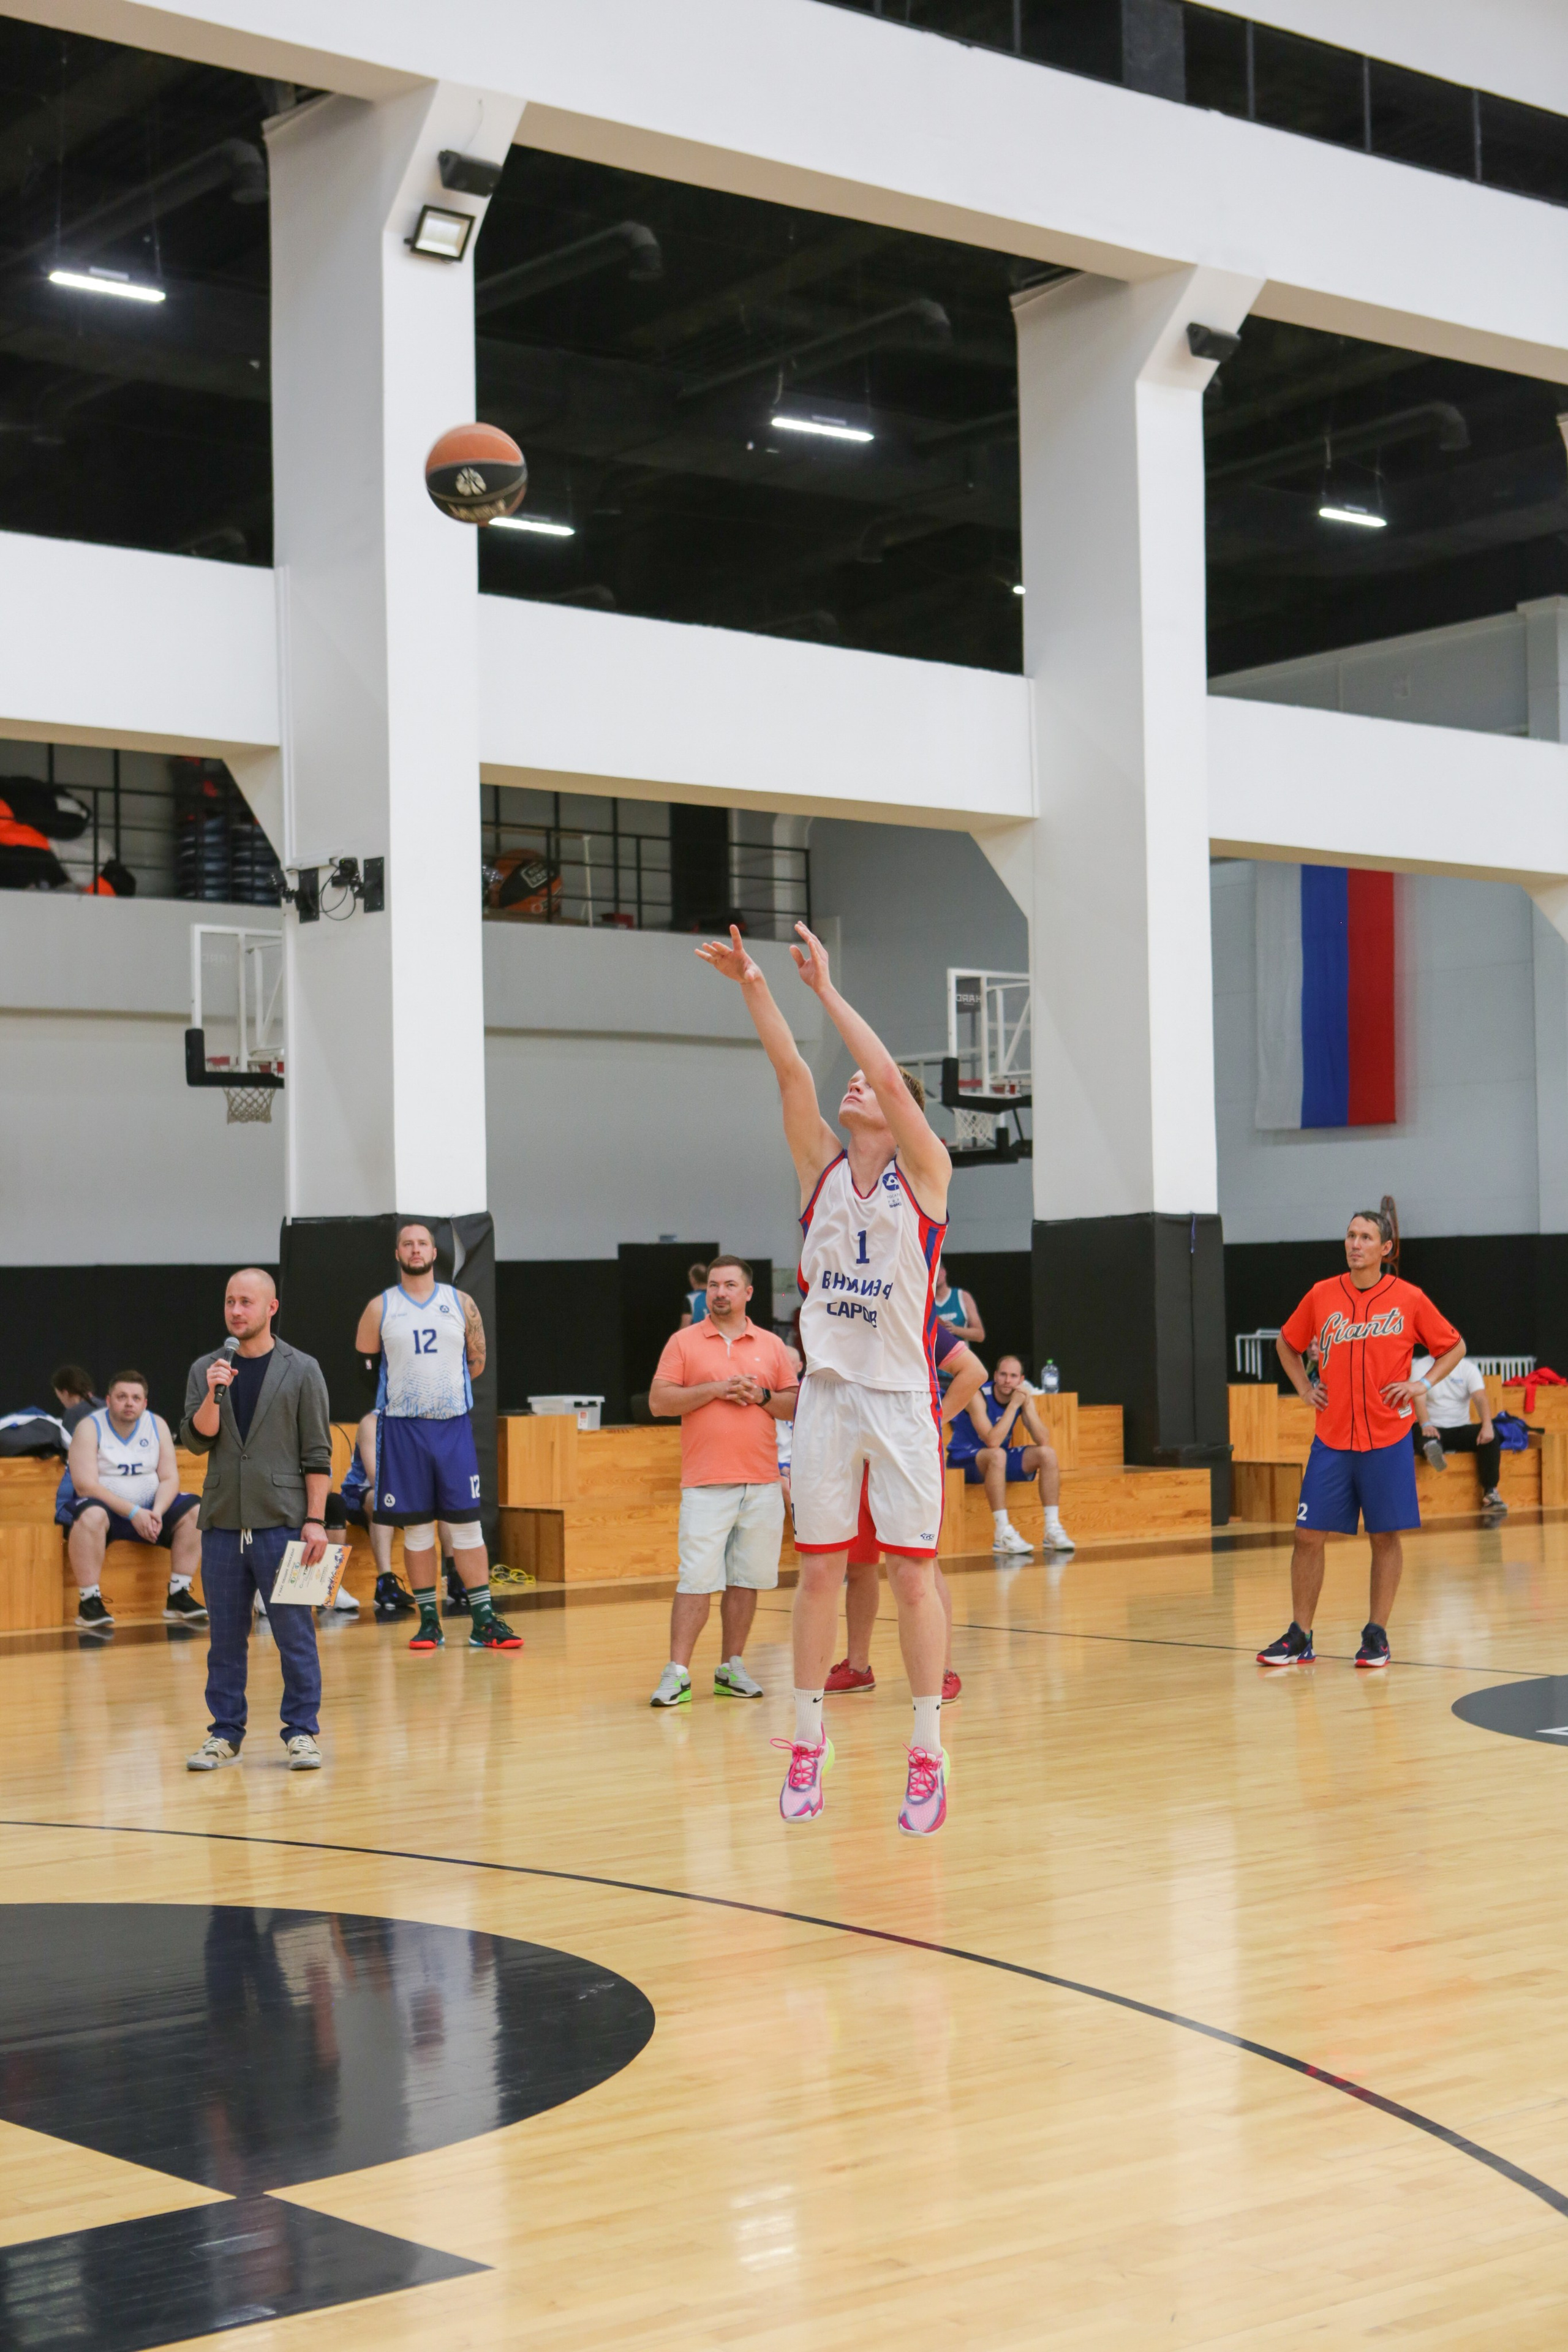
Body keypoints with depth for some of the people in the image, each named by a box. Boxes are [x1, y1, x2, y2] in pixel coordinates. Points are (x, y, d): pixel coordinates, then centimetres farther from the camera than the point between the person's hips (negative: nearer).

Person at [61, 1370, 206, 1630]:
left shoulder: (157, 1425, 4)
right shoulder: (89, 1428, -9)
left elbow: (170, 1478, 0)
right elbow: (85, 1485, -19)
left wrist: (157, 1513, -21)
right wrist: (133, 1512, -27)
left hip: (148, 1510, 5)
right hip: (106, 1509, -5)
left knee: (195, 1510, -16)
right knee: (91, 1515, -38)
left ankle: (178, 1597, -14)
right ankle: (89, 1603, -33)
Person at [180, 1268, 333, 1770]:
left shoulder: (301, 1370, 1)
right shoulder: (204, 1370, 9)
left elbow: (317, 1453, -1)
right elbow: (196, 1440, 1)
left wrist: (315, 1520, -7)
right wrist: (213, 1394, -16)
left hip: (282, 1521, -3)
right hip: (222, 1522, 3)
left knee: (294, 1632, -1)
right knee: (226, 1635, 8)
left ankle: (301, 1732, 6)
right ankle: (225, 1733, 16)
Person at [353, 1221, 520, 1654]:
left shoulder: (461, 1303, 6)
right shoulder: (381, 1308, 3)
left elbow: (477, 1360, 14)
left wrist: (444, 1387, 11)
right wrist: (407, 1391, 11)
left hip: (454, 1424, 1)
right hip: (402, 1427, -1)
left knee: (466, 1522, -1)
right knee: (416, 1525, 3)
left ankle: (483, 1619, 2)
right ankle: (429, 1621, 10)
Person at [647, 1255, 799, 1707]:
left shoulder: (772, 1345, 12)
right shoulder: (683, 1343, 6)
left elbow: (796, 1406, 11)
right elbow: (658, 1402, -2)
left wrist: (762, 1396, -7)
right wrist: (714, 1390, -11)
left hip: (762, 1483, 3)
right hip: (706, 1484, -3)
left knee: (746, 1579, 5)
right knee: (696, 1580, -9)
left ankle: (731, 1668, 14)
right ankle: (677, 1674, -7)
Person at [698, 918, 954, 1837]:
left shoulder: (925, 1169, -2)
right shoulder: (823, 1168, 8)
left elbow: (893, 1078, -15)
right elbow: (792, 1072, -3)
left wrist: (827, 988, -15)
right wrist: (754, 985, -12)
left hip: (903, 1395, -4)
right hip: (828, 1390, 4)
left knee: (913, 1575, -1)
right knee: (819, 1570, 6)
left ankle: (928, 1753, 6)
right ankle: (810, 1740, 16)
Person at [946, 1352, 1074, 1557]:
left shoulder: (1024, 1397, -5)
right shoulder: (978, 1396, -23)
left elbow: (1044, 1441, -14)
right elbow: (992, 1441, -34)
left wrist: (1027, 1406, -25)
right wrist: (1013, 1405, -31)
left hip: (998, 1459, 6)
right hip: (964, 1461, -6)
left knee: (1047, 1453, -12)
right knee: (997, 1454, -37)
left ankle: (1053, 1530, -13)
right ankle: (1003, 1534, -37)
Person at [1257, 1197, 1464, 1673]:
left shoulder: (1409, 1299, -3)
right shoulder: (1321, 1296, 2)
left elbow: (1454, 1346, 9)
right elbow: (1287, 1343, 18)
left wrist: (1424, 1385, -4)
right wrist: (1304, 1388, 6)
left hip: (1388, 1440, -2)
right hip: (1332, 1440, 2)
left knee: (1385, 1536, 4)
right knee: (1309, 1535, 0)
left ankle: (1376, 1634, 15)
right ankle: (1299, 1637, 8)